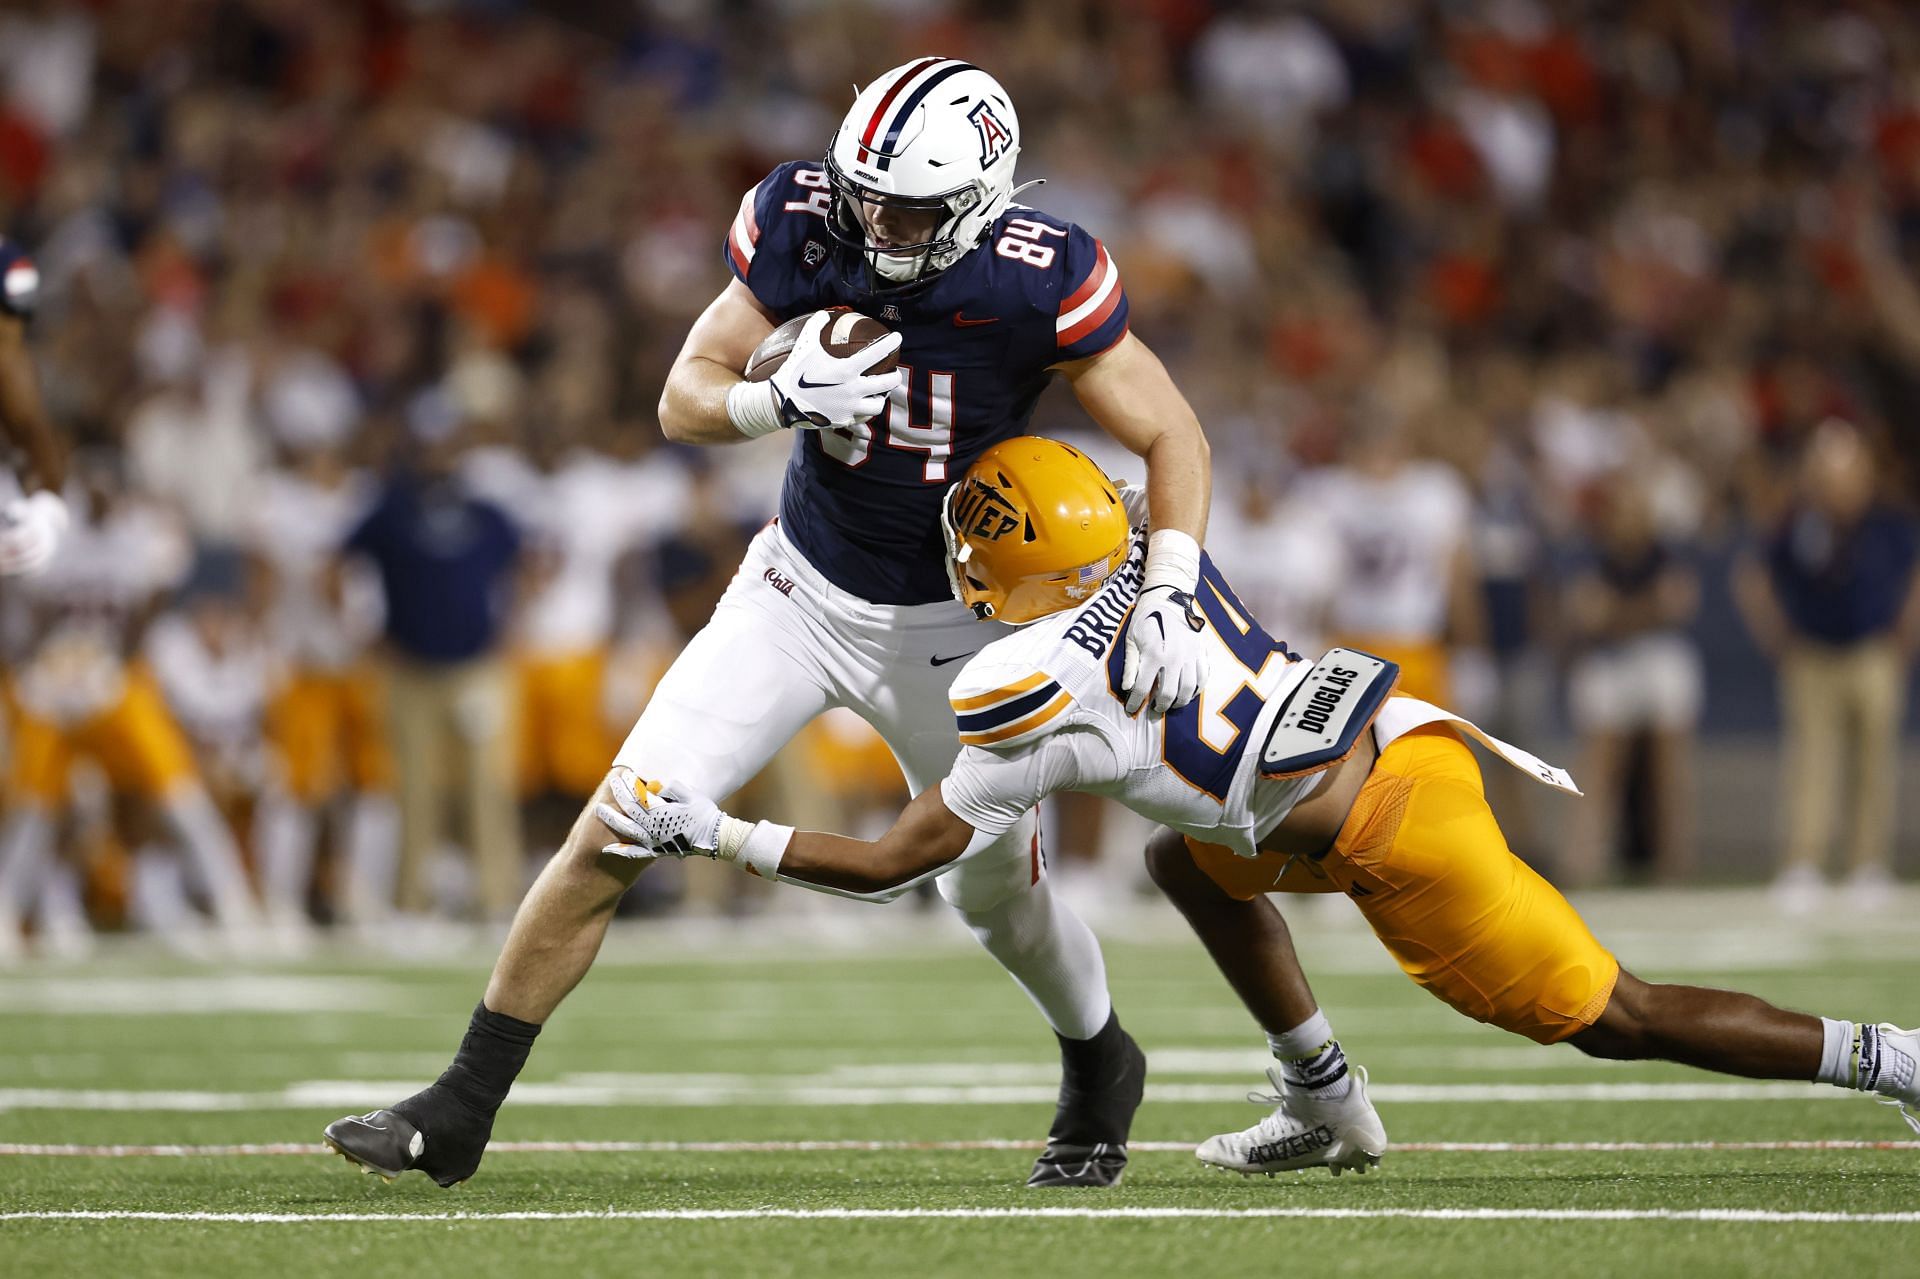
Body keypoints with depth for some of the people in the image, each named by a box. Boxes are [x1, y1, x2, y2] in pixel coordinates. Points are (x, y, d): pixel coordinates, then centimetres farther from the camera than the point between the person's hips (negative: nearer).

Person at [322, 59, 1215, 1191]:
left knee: (997, 893, 11)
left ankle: (1101, 1070, 44)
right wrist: (784, 399, -32)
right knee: (613, 838, -9)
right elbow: (685, 399, -10)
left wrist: (1167, 600, -29)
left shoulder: (1037, 282, -23)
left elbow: (1174, 439, -15)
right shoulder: (806, 224, -16)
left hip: (947, 624, -2)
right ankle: (461, 1111, -4)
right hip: (803, 590, 2)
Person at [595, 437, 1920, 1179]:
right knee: (1191, 861, 24)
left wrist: (714, 834, 7)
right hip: (1403, 726, 8)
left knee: (1610, 1020, 2)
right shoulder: (1157, 554, 12)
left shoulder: (1030, 689, -6)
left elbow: (892, 863, 1)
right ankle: (1329, 1107, 25)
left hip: (1396, 831, -8)